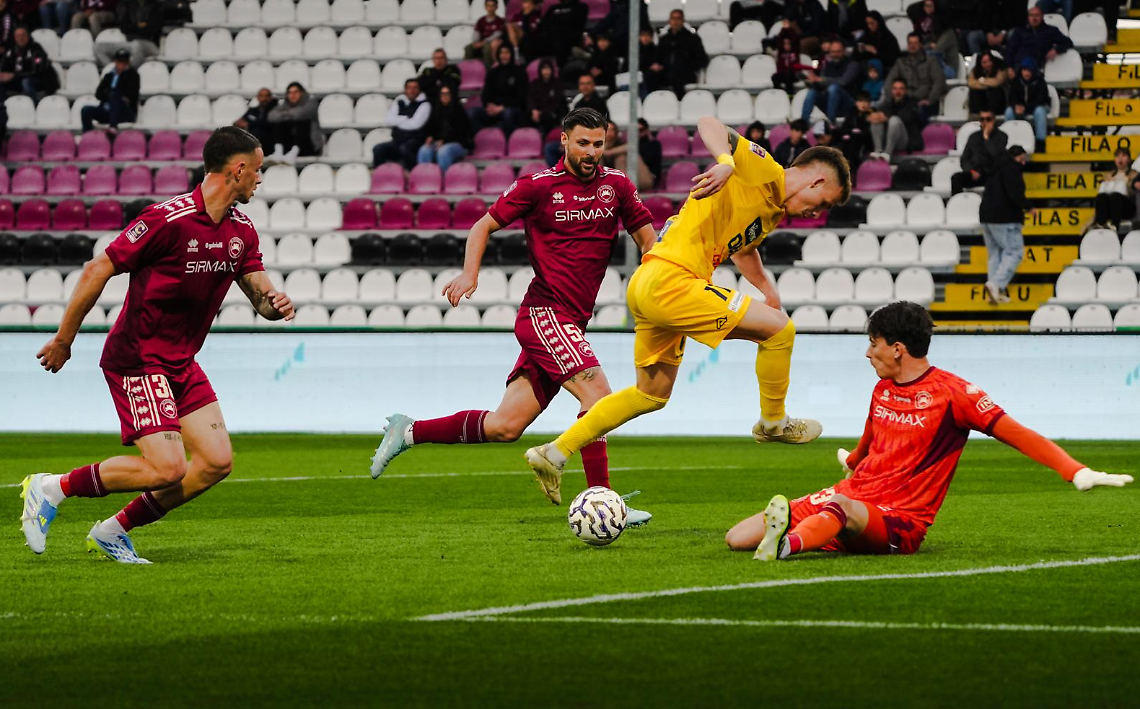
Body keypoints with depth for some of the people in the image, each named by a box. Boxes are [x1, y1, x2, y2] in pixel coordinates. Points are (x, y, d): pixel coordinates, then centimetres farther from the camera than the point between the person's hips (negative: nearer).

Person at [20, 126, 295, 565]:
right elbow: (98, 270, -16)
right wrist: (64, 339, -11)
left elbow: (259, 294, 8)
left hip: (182, 363, 8)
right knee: (167, 469, -17)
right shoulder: (169, 220, -21)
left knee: (216, 462, -1)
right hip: (138, 360, -8)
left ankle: (112, 532, 10)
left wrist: (275, 304, -17)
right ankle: (51, 489, 0)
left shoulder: (242, 231, 5)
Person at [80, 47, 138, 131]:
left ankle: (113, 127, -51)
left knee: (114, 95, -34)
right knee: (86, 110, -20)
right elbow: (98, 95, 8)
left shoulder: (132, 75, 7)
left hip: (126, 114, -4)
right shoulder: (109, 76, 18)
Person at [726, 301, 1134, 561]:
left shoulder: (952, 393, -8)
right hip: (852, 496, 7)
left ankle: (789, 544, -67)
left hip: (898, 523, -7)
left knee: (842, 507, -45)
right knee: (737, 539, -11)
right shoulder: (883, 389, 13)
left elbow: (1016, 434, -14)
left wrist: (1078, 474, -26)